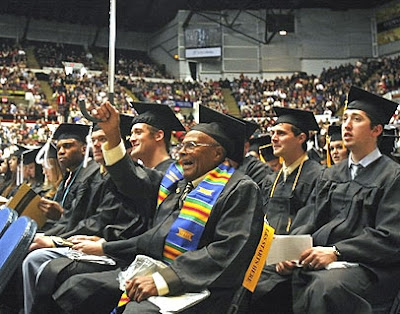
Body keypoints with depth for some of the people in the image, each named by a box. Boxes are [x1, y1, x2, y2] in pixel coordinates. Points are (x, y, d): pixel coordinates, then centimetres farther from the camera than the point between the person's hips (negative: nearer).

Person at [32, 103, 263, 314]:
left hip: (190, 287, -8)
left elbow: (228, 251, -20)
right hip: (152, 272, 8)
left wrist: (163, 279, -25)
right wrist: (112, 134, 14)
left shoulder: (239, 190, -9)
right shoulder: (177, 179, 14)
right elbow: (133, 178, 25)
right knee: (75, 286, 3)